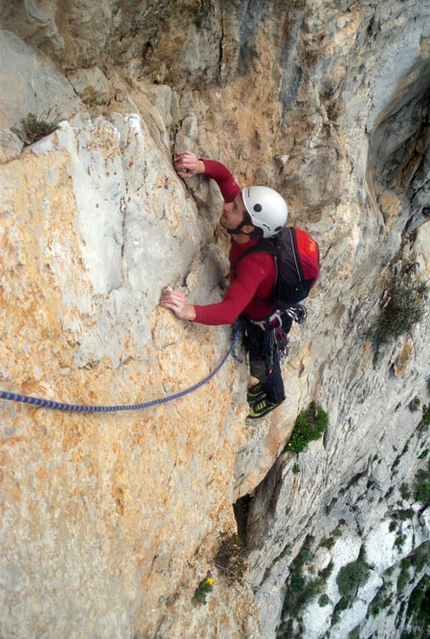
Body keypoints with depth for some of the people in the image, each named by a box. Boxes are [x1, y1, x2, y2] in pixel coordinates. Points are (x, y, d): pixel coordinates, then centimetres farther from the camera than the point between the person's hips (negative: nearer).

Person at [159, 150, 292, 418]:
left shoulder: (255, 264, -47)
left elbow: (230, 311, -58)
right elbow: (224, 175, -17)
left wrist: (190, 312, -75)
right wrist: (200, 166, -39)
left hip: (267, 324, -7)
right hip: (257, 313, 7)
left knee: (263, 366, 25)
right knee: (262, 362, 35)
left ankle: (275, 397, 59)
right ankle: (269, 385, 67)